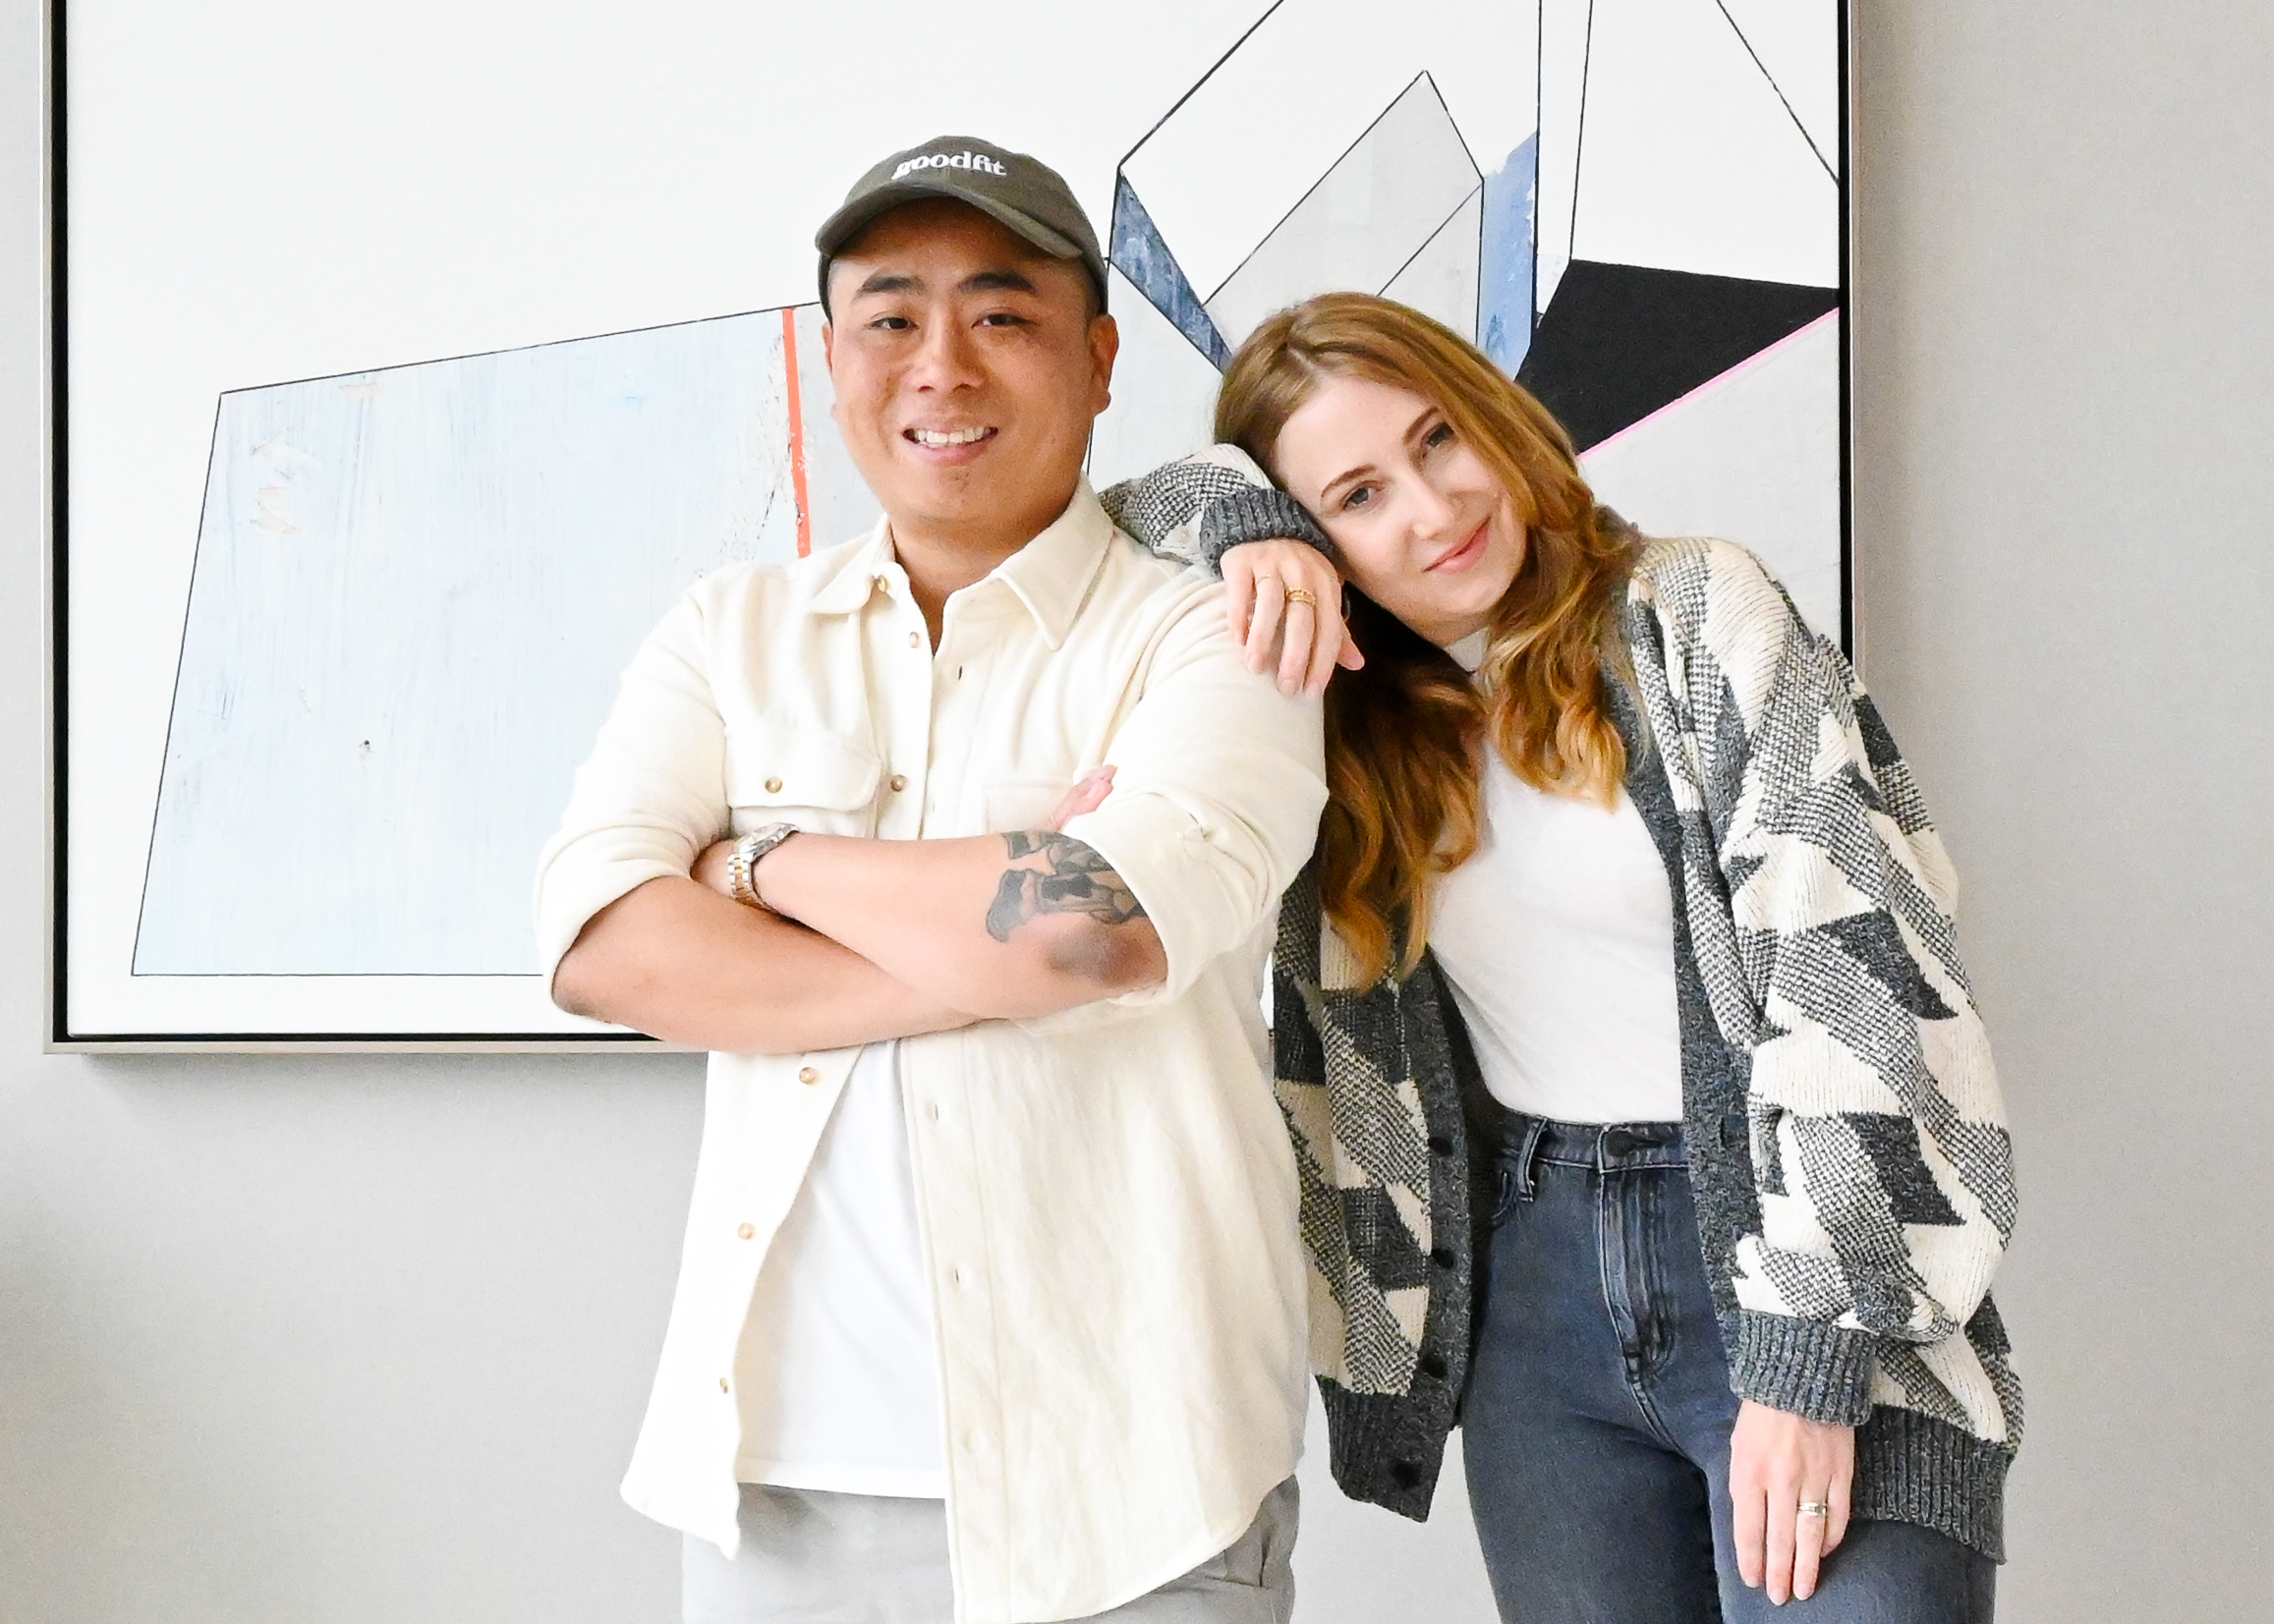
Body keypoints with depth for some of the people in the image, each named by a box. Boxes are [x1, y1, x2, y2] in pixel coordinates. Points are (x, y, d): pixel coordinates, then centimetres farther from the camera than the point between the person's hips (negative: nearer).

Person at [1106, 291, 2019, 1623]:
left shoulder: (1694, 614, -6)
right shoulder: (1341, 710, 6)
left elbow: (1856, 974, -12)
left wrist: (1808, 1363, -18)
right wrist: (1244, 527, -12)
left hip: (1804, 1274, -4)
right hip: (1533, 1278, 4)